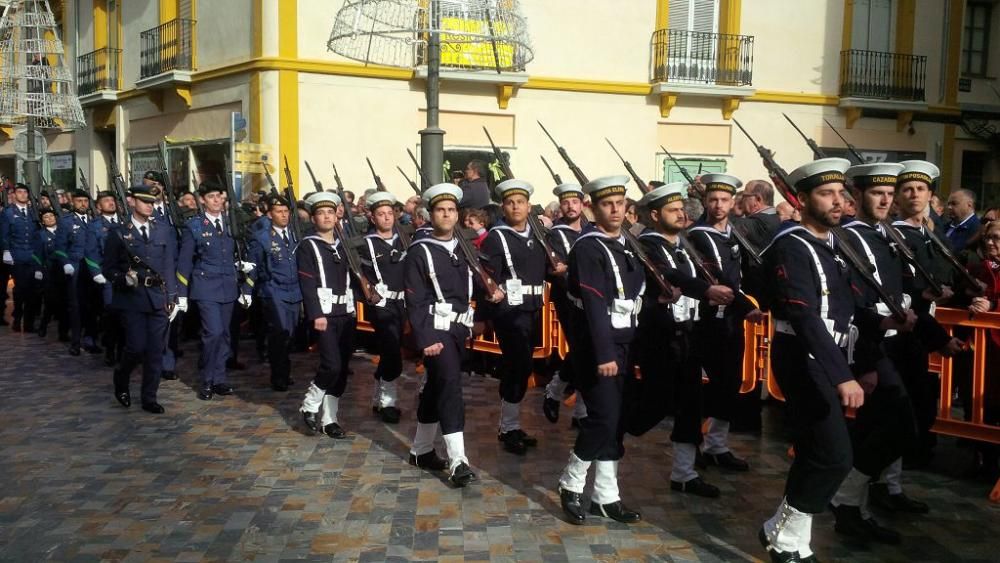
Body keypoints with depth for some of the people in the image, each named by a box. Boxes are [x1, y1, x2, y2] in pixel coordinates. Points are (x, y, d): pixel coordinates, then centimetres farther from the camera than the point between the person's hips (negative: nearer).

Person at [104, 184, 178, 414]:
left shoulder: (165, 230, 8)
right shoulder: (119, 232, 1)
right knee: (137, 347, -8)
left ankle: (149, 398, 14)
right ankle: (121, 379, 22)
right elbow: (107, 268, 2)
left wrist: (172, 297, 3)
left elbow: (171, 265, 8)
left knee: (155, 351, 3)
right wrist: (124, 279, -17)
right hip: (131, 298, -3)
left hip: (159, 298, 3)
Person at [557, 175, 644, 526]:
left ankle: (606, 497, 16)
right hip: (596, 346, -8)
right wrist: (604, 354, -25)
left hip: (623, 343, 8)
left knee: (616, 422, 8)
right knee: (603, 418, -11)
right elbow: (594, 305, -20)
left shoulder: (628, 246, 13)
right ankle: (571, 485, 8)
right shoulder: (587, 248, -13)